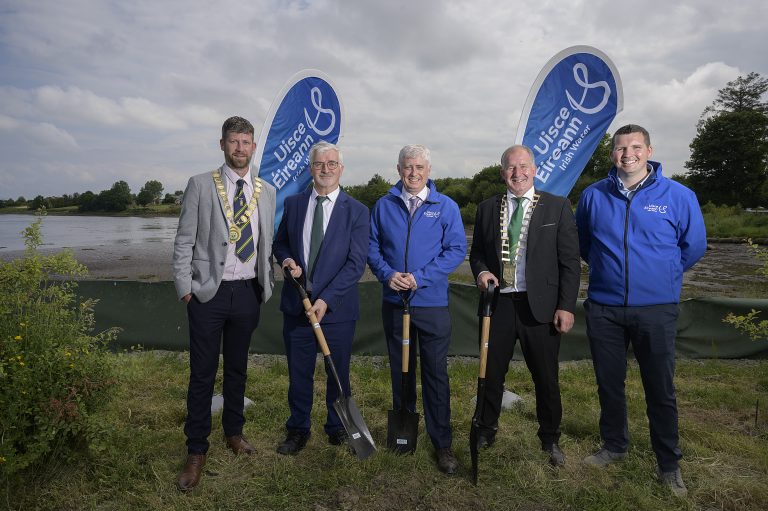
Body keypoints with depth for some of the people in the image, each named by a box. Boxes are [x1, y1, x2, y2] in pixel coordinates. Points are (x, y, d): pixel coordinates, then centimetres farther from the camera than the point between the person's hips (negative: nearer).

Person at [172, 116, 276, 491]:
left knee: (237, 368, 16)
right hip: (208, 292, -3)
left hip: (247, 292, 3)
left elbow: (267, 243, 10)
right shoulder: (200, 185, -2)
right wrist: (185, 289, -7)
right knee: (202, 373, 4)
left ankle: (234, 431, 36)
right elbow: (184, 242, -3)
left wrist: (266, 285, 6)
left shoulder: (266, 192, 7)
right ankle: (196, 451, 20)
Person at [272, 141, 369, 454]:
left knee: (338, 373, 12)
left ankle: (337, 430, 34)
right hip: (296, 305, 3)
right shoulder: (293, 204, 6)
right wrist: (286, 259, -7)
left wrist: (326, 300, -19)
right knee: (298, 373, 13)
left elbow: (356, 263, -10)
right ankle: (298, 431, 32)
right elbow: (280, 243, 17)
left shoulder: (357, 212, -5)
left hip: (337, 308, -2)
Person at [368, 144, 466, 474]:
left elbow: (457, 249, -6)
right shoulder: (384, 205, 5)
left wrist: (420, 278, -15)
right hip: (393, 302, 3)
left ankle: (442, 443, 15)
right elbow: (372, 247, 6)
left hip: (432, 303, -2)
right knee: (400, 370, 15)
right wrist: (387, 274, -13)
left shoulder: (446, 206, 0)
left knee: (436, 373, 2)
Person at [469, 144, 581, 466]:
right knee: (491, 374, 12)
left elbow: (570, 261, -1)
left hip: (540, 305, -2)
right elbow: (476, 252, 15)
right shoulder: (487, 209, 8)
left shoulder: (557, 207, 1)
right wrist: (481, 272, -7)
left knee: (546, 378, 9)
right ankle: (486, 433, 33)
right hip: (498, 303, 2)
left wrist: (566, 306, -8)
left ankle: (550, 439, 32)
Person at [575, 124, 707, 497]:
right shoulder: (593, 196, 1)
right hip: (603, 308, 2)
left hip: (656, 309, -2)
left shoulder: (678, 195, -4)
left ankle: (669, 464, 26)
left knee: (661, 389, 8)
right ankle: (614, 445, 34)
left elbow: (694, 246, 8)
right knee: (609, 382, 14)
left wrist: (662, 275, 14)